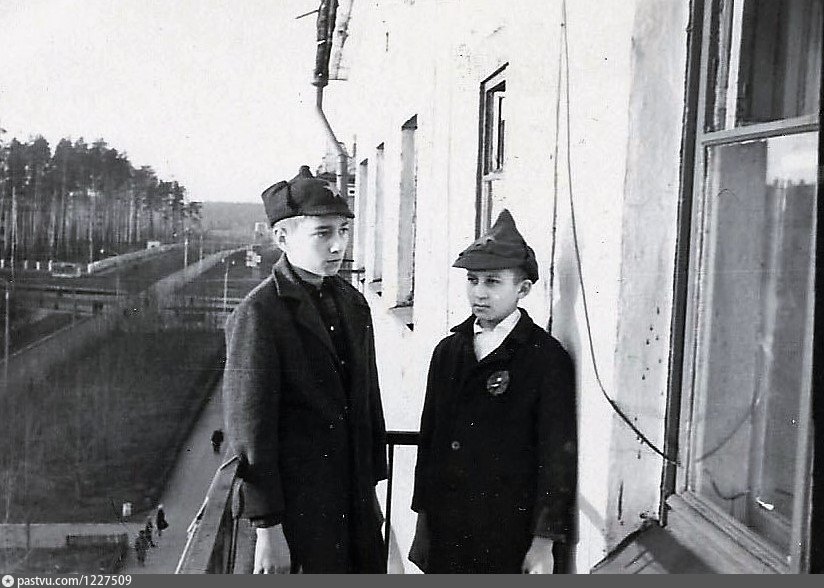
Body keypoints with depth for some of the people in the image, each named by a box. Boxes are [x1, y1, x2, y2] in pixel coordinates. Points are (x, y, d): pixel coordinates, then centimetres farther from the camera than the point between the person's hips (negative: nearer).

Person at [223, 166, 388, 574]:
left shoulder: (353, 303, 7)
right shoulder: (258, 314, -14)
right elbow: (249, 428, -15)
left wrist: (371, 486, 13)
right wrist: (267, 528, -15)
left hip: (356, 501, 7)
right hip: (297, 506, -6)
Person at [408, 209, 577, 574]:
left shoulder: (547, 358, -9)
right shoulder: (449, 351, 7)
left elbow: (558, 456, -9)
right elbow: (429, 437, 10)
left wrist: (544, 542, -10)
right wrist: (423, 520, 11)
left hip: (510, 540, -4)